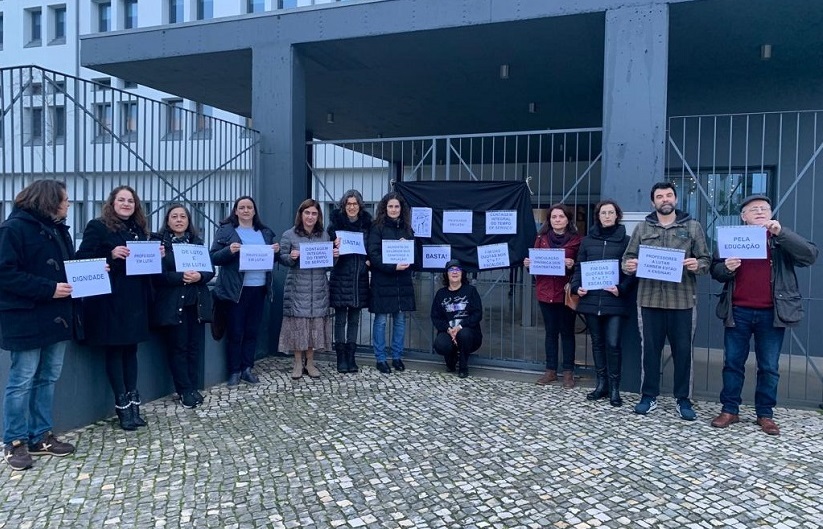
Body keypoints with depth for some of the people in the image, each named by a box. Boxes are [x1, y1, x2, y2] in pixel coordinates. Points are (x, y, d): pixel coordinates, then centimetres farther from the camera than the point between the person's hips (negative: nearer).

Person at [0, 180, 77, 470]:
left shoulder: (58, 229, 14)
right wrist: (49, 289, -21)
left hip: (56, 316, 8)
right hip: (26, 319, -8)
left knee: (48, 379, 12)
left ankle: (41, 436, 22)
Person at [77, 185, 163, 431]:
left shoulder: (139, 229, 14)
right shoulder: (97, 227, -4)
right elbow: (83, 258, -11)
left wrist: (157, 255, -1)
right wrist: (111, 255, -23)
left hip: (135, 299, 6)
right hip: (110, 299, -6)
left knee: (131, 348, 9)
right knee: (115, 349, 2)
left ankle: (133, 401, 15)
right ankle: (122, 405, 9)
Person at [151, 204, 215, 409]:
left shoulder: (197, 241, 10)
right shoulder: (158, 241, -2)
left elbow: (211, 269, 6)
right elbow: (156, 274, -10)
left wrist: (199, 276, -14)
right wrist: (180, 277, -21)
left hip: (196, 302, 4)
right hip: (172, 303, -4)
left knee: (195, 345, 6)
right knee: (178, 346, 1)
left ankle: (193, 387, 17)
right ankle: (185, 390, 10)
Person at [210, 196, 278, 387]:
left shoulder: (265, 232, 12)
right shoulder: (225, 230, -1)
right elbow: (213, 257, -5)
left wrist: (275, 252, -3)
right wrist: (229, 250, -23)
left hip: (259, 288, 4)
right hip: (236, 289, -4)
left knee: (253, 330, 10)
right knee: (235, 331, 2)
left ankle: (247, 368, 21)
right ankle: (234, 371, 12)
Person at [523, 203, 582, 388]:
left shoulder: (575, 239, 0)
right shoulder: (541, 237, 8)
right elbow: (534, 260, 12)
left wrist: (572, 265, -22)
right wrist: (528, 263, -9)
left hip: (566, 292, -3)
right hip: (545, 291, 3)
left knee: (567, 332, 5)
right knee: (550, 331, 10)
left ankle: (568, 371, 14)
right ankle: (550, 370, 18)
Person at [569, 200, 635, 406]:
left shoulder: (625, 240, 2)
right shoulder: (587, 240, 10)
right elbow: (579, 267, 11)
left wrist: (621, 289, -15)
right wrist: (576, 286, -5)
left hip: (614, 300, -3)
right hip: (591, 299, 3)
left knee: (613, 343, -6)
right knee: (597, 342, 11)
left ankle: (614, 387, 7)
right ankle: (601, 384, 21)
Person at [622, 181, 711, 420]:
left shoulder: (693, 227, 6)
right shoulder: (642, 228, 9)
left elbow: (706, 260, 5)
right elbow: (628, 257, 9)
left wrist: (697, 265, -17)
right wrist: (628, 266, -13)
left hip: (682, 300, -1)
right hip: (649, 299, 1)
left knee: (682, 351, 6)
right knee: (650, 349, 8)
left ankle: (683, 399, 19)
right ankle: (649, 396, 20)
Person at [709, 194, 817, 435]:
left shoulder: (783, 240, 6)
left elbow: (810, 255, -10)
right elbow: (715, 271, 9)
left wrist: (781, 232, -19)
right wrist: (726, 268, -15)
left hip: (771, 314, 0)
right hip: (738, 312, 1)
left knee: (769, 367, 7)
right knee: (733, 363, 6)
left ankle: (765, 414, 18)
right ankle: (729, 410, 16)